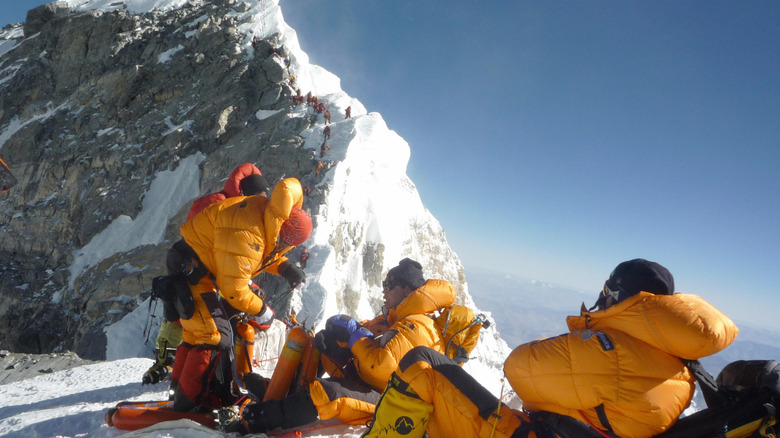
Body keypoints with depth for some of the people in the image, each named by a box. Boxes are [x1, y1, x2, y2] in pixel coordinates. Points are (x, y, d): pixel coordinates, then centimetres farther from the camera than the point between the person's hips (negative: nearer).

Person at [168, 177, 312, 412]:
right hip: (190, 267, -10)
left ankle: (180, 386, 35)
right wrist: (260, 309, -14)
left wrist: (283, 267, -6)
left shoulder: (266, 215, -6)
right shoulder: (247, 236, -35)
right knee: (215, 337, -11)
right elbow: (233, 289, -29)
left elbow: (266, 253, 12)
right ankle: (188, 403, -1)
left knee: (196, 333, 20)